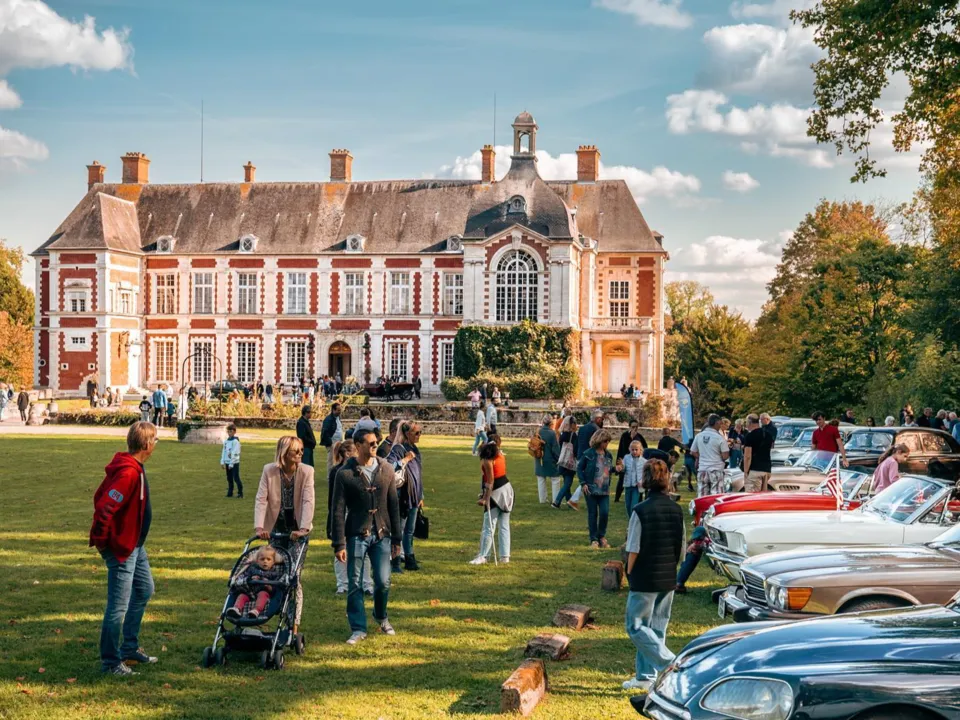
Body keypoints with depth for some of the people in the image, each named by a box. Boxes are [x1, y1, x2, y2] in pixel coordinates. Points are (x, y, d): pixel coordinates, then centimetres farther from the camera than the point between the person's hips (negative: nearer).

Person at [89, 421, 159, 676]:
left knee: (144, 590, 22)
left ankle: (130, 648, 32)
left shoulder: (134, 468, 7)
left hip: (135, 545, 11)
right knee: (119, 605, -4)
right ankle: (110, 661, 7)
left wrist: (102, 538, 17)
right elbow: (104, 508, -29)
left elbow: (102, 496, 15)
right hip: (121, 548, -11)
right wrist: (101, 540, -18)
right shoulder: (128, 473, -25)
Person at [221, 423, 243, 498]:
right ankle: (230, 492, 16)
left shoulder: (235, 441, -11)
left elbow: (235, 453, -15)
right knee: (229, 478, 10)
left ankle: (240, 492, -1)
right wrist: (222, 462, 7)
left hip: (234, 463, -7)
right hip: (227, 462, 7)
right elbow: (223, 452, 13)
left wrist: (231, 463, -17)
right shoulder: (226, 441, 10)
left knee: (236, 478, -7)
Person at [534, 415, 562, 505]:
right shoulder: (552, 433, -18)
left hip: (539, 460, 5)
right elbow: (555, 448, -15)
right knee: (555, 480, 6)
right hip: (550, 460, -5)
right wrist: (559, 459, -3)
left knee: (541, 480, 15)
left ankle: (543, 498, 21)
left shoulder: (538, 432, -2)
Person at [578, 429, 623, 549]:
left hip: (604, 490, 4)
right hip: (591, 489, -4)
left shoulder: (608, 455, 6)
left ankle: (602, 536, 16)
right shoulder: (588, 454, -10)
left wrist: (615, 468, -4)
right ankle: (594, 539, 13)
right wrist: (583, 483, -12)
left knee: (605, 513, -4)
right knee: (592, 514, 4)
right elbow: (579, 468, -5)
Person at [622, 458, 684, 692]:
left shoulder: (641, 511, -16)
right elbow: (680, 547, 10)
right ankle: (646, 676, 19)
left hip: (645, 579, -7)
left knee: (636, 626, 2)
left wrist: (630, 573, 0)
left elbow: (634, 549, -14)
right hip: (669, 579, 7)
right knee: (657, 628, 14)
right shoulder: (676, 510, 3)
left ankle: (672, 665, -9)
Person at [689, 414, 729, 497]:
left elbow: (693, 452, 10)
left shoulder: (699, 436, 2)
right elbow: (725, 456, -11)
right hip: (716, 470, -4)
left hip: (702, 470, 4)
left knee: (702, 498, 7)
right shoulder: (720, 437, -11)